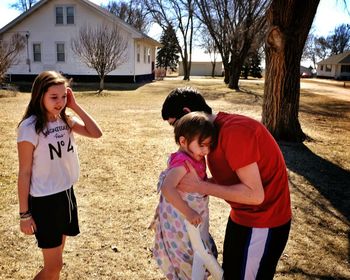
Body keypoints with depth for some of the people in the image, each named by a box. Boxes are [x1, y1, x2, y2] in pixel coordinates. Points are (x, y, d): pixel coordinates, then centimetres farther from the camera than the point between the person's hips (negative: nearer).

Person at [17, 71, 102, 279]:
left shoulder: (64, 120, 1)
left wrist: (75, 106, -9)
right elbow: (24, 173, -14)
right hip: (44, 200, -6)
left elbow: (96, 133, -3)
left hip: (67, 193, 6)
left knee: (56, 256, 21)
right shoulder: (29, 127, -18)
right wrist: (24, 213, -10)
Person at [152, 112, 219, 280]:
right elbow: (167, 188, -39)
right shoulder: (183, 162, -26)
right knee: (192, 266, 7)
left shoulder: (194, 158, 2)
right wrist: (188, 212, -37)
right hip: (182, 226, -9)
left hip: (192, 223, 9)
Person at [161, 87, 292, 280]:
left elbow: (254, 194, -27)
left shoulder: (234, 131, -27)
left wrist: (199, 186, -23)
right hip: (243, 216, 9)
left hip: (262, 224, -9)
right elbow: (226, 179, 6)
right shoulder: (214, 132, 3)